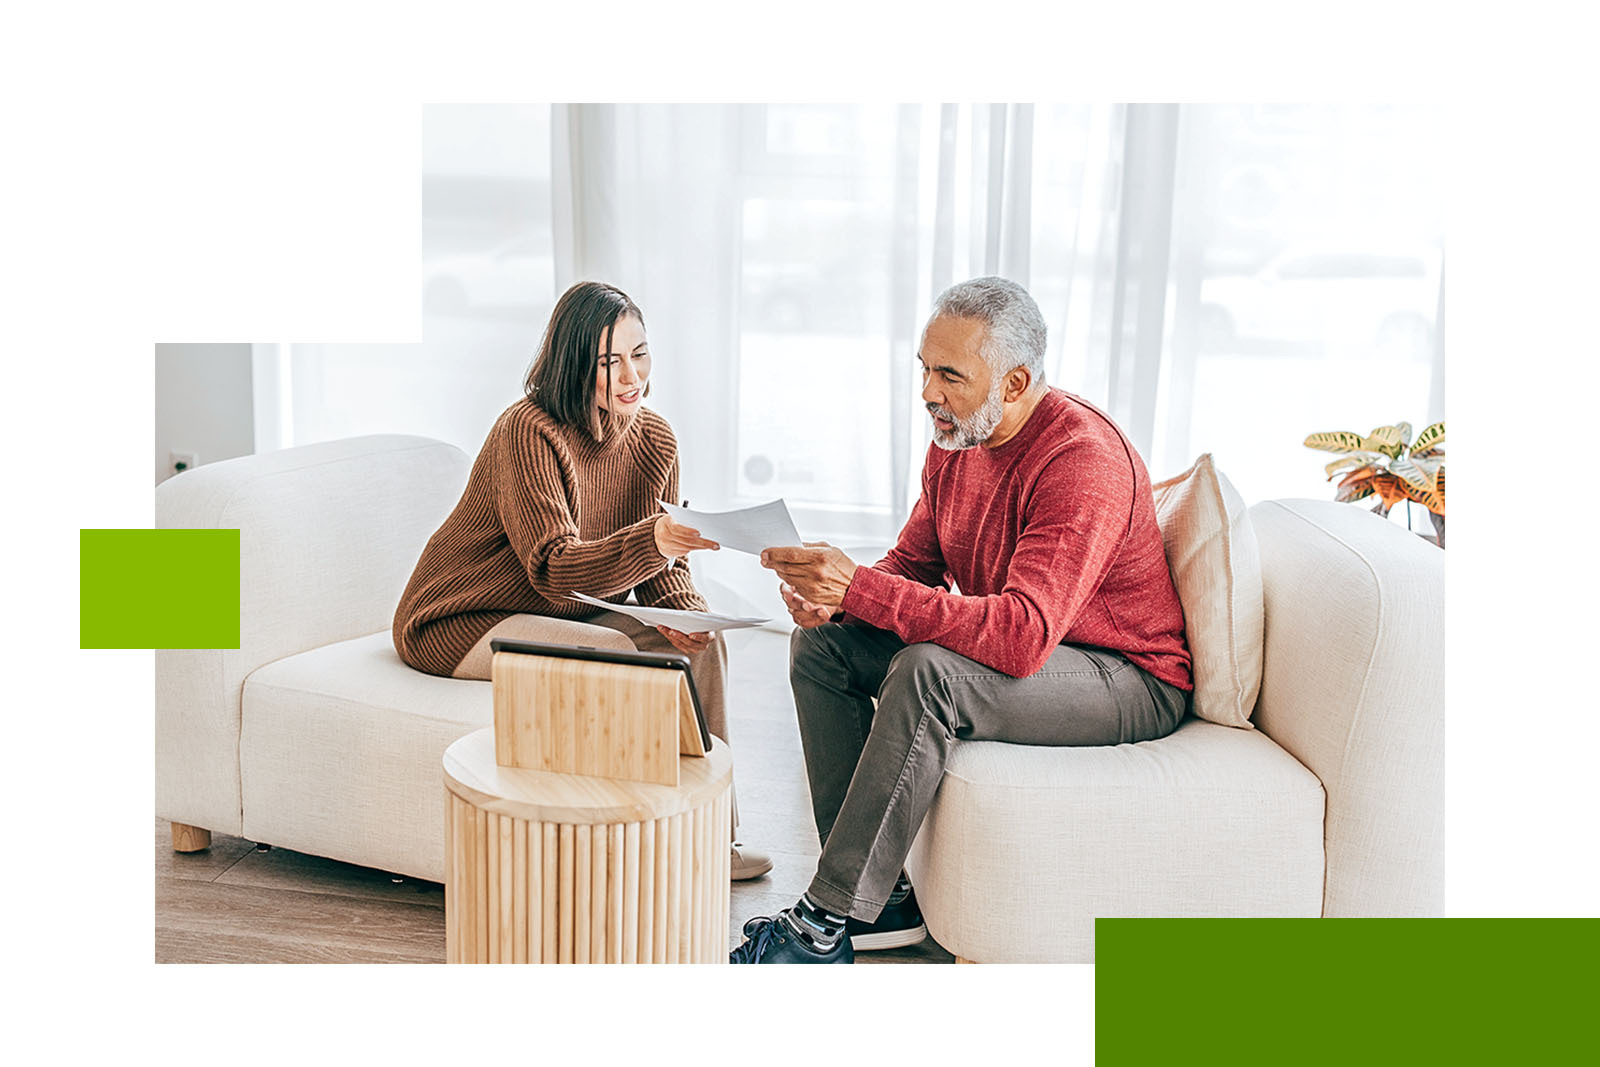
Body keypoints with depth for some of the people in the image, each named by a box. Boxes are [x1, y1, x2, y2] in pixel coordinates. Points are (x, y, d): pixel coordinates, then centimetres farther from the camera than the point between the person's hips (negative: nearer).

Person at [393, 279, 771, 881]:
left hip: (572, 614, 7)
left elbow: (663, 571, 3)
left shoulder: (655, 441, -2)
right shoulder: (528, 433, -24)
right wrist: (651, 542, -47)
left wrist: (679, 610, -20)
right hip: (460, 623, -7)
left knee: (701, 640, -11)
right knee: (612, 653, -30)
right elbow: (552, 569, -32)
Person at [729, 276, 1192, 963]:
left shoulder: (1083, 458, -27)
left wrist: (860, 588, -41)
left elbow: (1024, 633, -37)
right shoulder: (955, 443, 1)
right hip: (1007, 646, 9)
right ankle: (880, 898, -3)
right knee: (821, 646, -3)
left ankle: (825, 926, -23)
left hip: (1130, 681, -9)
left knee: (926, 670, -34)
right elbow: (912, 565, 8)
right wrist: (834, 595, -16)